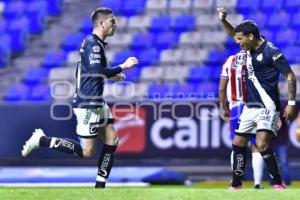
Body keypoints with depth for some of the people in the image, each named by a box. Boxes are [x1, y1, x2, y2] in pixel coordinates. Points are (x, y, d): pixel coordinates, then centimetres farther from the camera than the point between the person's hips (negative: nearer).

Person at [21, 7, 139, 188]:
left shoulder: (95, 43, 14)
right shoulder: (93, 43, -17)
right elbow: (96, 71, -29)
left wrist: (112, 75, 16)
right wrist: (122, 67, -21)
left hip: (97, 103, 10)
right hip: (88, 105, -10)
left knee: (112, 141, 7)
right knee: (87, 152, -6)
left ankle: (100, 185, 10)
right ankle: (42, 140, 1)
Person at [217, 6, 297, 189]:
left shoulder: (271, 52, -15)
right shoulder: (250, 47, 6)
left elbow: (290, 76, -12)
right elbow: (234, 33, 25)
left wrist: (292, 103, -16)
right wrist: (223, 20, 7)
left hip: (267, 107, -9)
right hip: (250, 106, 9)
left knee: (262, 145, -22)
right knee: (238, 143, 11)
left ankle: (279, 184, -14)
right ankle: (236, 185, 21)